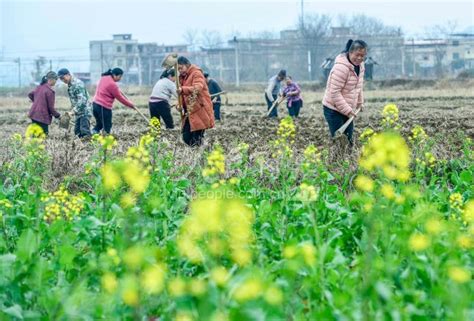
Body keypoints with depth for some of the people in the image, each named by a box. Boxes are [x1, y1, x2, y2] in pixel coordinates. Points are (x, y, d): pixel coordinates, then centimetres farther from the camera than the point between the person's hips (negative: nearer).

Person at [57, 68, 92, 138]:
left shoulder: (78, 83, -17)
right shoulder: (69, 85, 12)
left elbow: (82, 100, -25)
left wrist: (73, 111, -28)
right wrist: (74, 111, 14)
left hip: (85, 111, -9)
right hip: (78, 112, 9)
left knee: (84, 130, -17)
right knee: (77, 132, 5)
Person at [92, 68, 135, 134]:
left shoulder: (103, 78, 10)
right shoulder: (112, 84, -16)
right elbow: (119, 98, -9)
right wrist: (131, 104, 2)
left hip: (96, 104, 9)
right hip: (104, 107, -9)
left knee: (99, 124, 17)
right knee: (107, 127, -3)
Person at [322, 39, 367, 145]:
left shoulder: (359, 65, 4)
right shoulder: (341, 67, -24)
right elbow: (334, 92, -25)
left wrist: (360, 102, 16)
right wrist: (347, 110, -23)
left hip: (347, 110, 8)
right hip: (334, 109, -8)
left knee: (349, 140, 7)